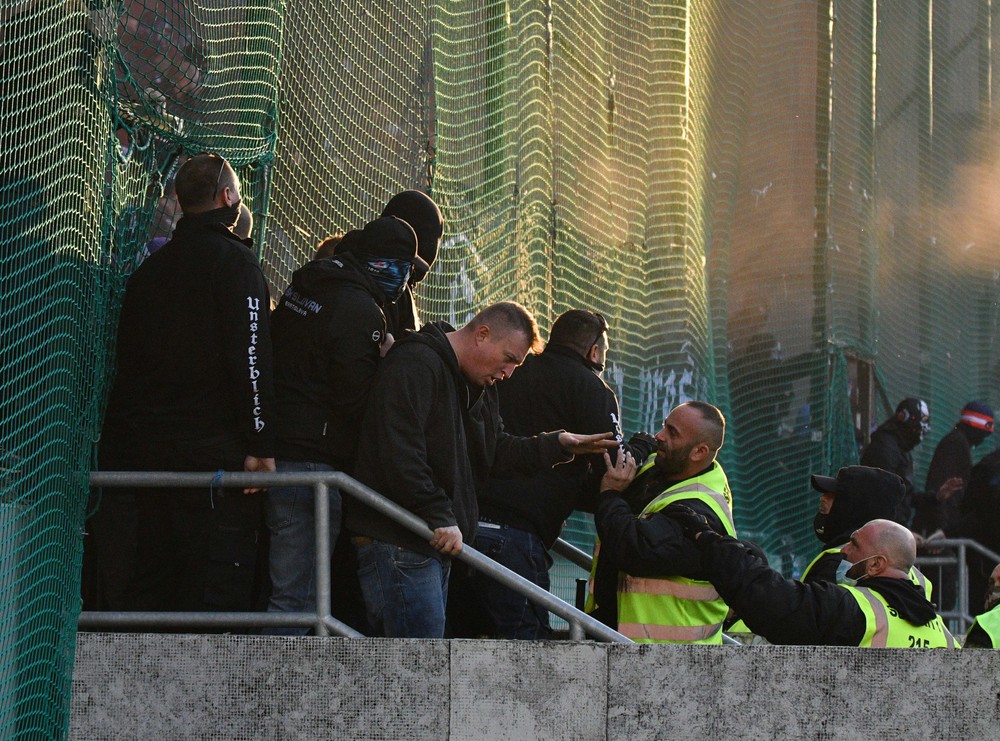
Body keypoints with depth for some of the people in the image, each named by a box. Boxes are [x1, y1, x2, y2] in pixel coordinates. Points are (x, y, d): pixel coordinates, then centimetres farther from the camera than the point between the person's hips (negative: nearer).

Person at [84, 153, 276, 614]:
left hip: (141, 450, 7)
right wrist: (260, 445, -16)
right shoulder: (234, 262, -6)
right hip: (211, 451, -7)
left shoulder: (149, 270, 17)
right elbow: (250, 356, -15)